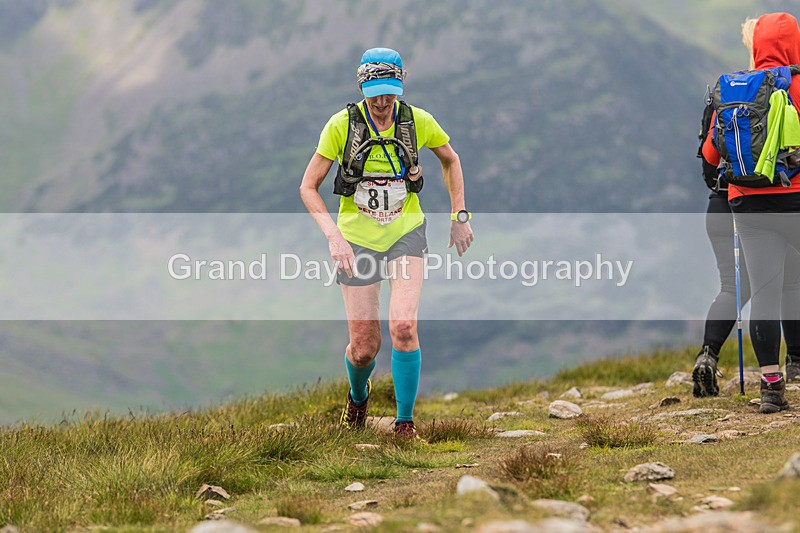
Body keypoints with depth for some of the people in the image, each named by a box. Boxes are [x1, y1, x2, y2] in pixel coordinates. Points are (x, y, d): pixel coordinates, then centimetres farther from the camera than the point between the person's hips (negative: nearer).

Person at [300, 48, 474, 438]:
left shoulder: (417, 121, -10)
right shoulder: (342, 125, -14)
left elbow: (450, 160, 11)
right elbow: (308, 187, -10)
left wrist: (459, 216, 6)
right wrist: (333, 235, -23)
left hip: (405, 234, 0)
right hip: (357, 241, 0)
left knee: (403, 326, -23)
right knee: (364, 348, 0)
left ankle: (405, 422, -7)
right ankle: (358, 395, 37)